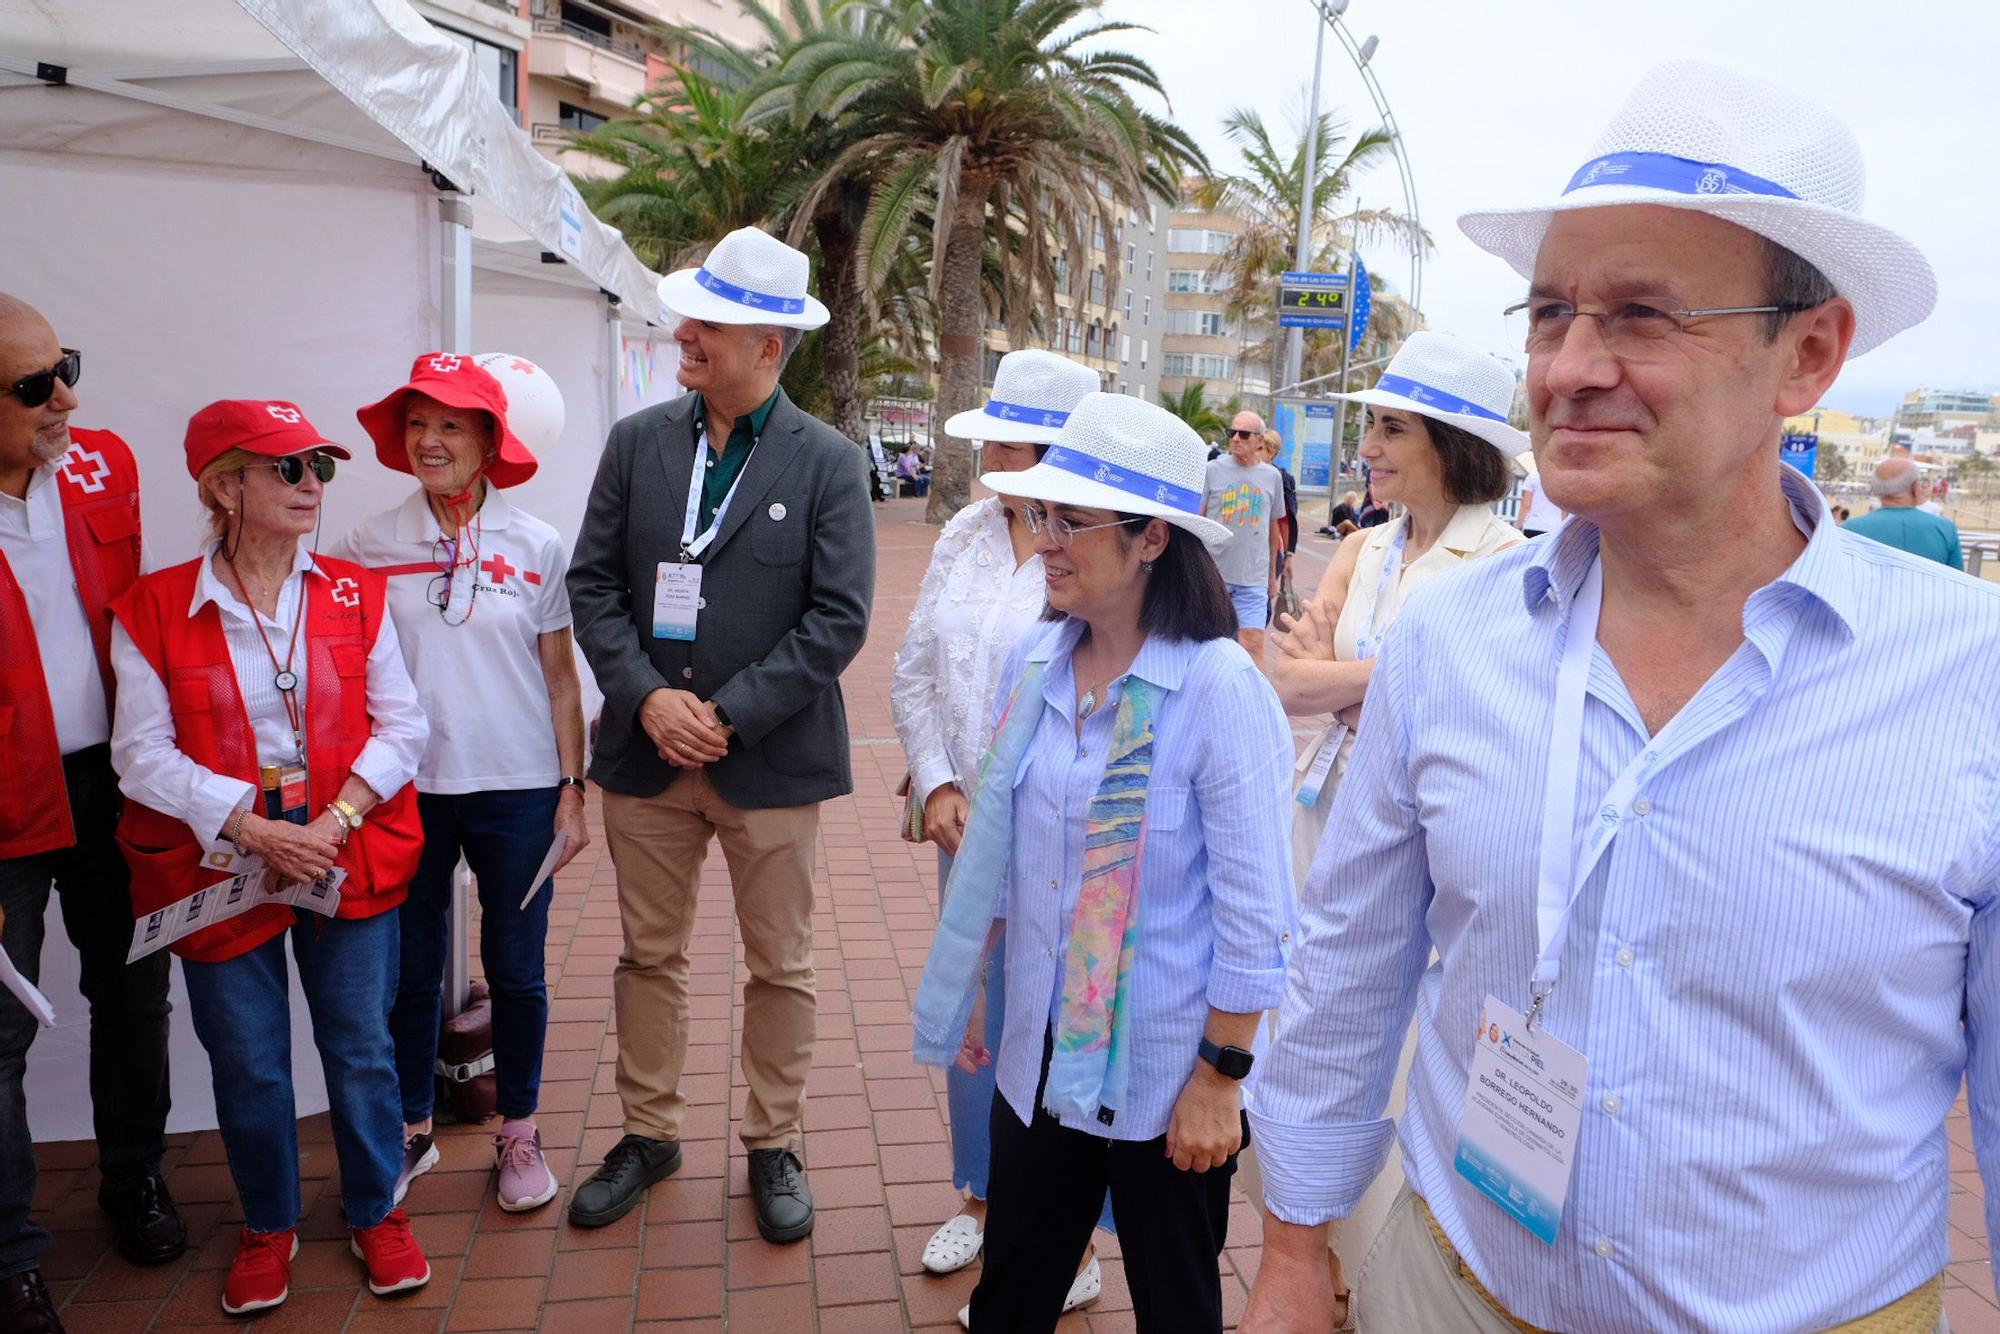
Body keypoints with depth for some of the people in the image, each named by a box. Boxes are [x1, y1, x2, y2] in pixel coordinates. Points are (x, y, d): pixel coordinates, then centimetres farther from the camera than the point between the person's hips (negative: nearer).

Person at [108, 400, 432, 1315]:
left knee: (360, 1046, 9)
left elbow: (402, 725, -2)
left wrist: (336, 819, -15)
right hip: (220, 869, -1)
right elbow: (144, 753, -8)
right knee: (248, 1063, 10)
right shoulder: (153, 611, -4)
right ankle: (267, 1227, 34)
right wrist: (255, 831, -18)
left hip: (352, 857, 1)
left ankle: (376, 1214, 30)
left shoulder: (356, 595, 1)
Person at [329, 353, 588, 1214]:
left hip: (517, 789, -1)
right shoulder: (371, 544, 1)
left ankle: (518, 1133, 28)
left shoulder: (537, 547, -1)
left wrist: (572, 790, -1)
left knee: (516, 970, 9)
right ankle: (411, 1131, 32)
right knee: (410, 970, 12)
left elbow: (560, 679, 2)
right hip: (406, 788, 1)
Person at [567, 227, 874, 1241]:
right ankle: (649, 1133, 35)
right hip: (647, 750, 3)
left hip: (769, 763, -3)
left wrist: (728, 715, -16)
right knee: (649, 956, 16)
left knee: (780, 966, 11)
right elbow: (594, 583, 2)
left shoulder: (829, 464, -6)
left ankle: (775, 1146, 29)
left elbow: (839, 617, -11)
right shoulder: (637, 442, 3)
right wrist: (646, 697, -12)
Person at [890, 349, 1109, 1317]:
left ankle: (1069, 1253, 27)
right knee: (970, 1024, 19)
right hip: (968, 832, 6)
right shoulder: (965, 534, 5)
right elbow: (914, 670, 10)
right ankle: (982, 1198, 43)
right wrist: (937, 785, -1)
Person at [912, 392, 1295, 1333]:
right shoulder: (1033, 663, -2)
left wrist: (1220, 1080, -13)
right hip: (1041, 1056, 5)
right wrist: (990, 1007, 14)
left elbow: (1252, 912, -17)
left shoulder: (1220, 688, -20)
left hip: (1166, 1075, -5)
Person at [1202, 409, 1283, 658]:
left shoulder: (1272, 476, 8)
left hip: (1254, 578, 1)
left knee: (1254, 644, -9)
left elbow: (1273, 528, 16)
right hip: (1213, 573, 0)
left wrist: (1271, 573, 19)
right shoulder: (1213, 470, 2)